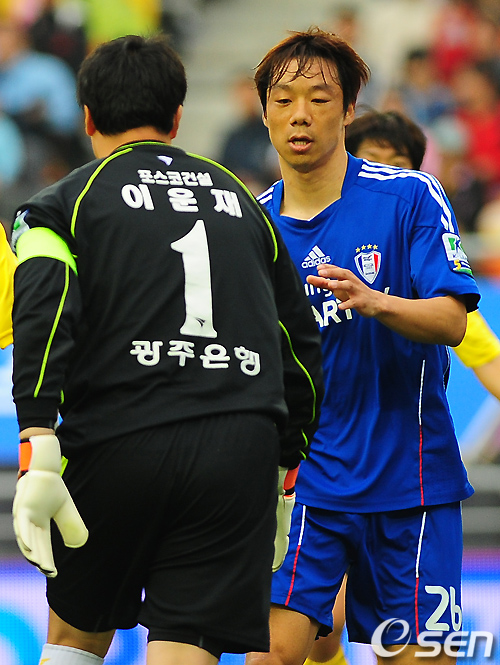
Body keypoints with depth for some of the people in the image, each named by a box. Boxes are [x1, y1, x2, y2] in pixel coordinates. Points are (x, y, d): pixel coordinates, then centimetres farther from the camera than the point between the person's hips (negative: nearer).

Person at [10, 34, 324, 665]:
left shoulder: (64, 203, 10)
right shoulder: (240, 200, 21)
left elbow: (43, 319, -9)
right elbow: (301, 340, 22)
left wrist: (37, 455, -16)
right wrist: (284, 475, 29)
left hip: (117, 446, -1)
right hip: (241, 455, 2)